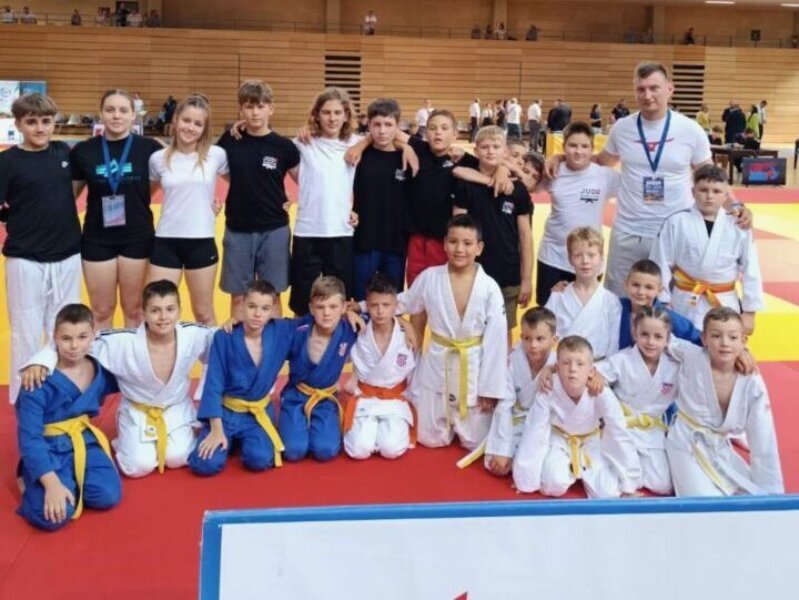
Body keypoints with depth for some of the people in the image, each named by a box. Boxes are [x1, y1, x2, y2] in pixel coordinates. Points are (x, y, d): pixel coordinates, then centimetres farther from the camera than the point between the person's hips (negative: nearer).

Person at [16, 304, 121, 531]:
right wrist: (51, 484, -29)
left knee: (109, 496, -20)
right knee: (53, 516, -26)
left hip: (84, 441, 5)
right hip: (48, 449, -4)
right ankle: (34, 483, 7)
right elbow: (29, 438, -20)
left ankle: (73, 481, 9)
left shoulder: (99, 371, -1)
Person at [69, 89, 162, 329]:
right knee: (101, 311, 11)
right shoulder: (83, 151, -3)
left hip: (138, 236, -1)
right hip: (97, 238, 1)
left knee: (134, 309, 12)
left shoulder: (148, 148, -7)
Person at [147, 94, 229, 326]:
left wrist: (225, 203, 2)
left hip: (202, 242, -1)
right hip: (166, 241, 1)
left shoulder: (216, 155, -3)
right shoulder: (158, 158, 2)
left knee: (204, 314, 12)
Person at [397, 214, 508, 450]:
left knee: (477, 443, 7)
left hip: (474, 369, -1)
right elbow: (403, 304, 9)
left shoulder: (489, 288, -13)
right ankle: (443, 422, 45)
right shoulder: (429, 278, -8)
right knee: (430, 439, 11)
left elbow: (496, 340, -10)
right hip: (436, 364, 1)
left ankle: (464, 425, 41)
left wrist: (490, 388, -8)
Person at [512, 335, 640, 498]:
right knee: (554, 484, -26)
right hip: (560, 440, 0)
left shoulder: (602, 395, -32)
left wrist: (628, 486, -17)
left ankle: (586, 471, 15)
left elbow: (620, 437, -23)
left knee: (609, 493, -17)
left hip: (592, 442, 0)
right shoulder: (547, 393, -30)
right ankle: (570, 470, 9)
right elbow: (534, 436, -23)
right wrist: (526, 482, -19)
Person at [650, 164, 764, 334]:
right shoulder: (676, 223, -7)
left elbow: (750, 272, 1)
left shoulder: (738, 228, -4)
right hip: (685, 305, -1)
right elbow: (662, 265, -2)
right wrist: (662, 305, -2)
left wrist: (749, 312, 2)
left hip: (724, 306, 1)